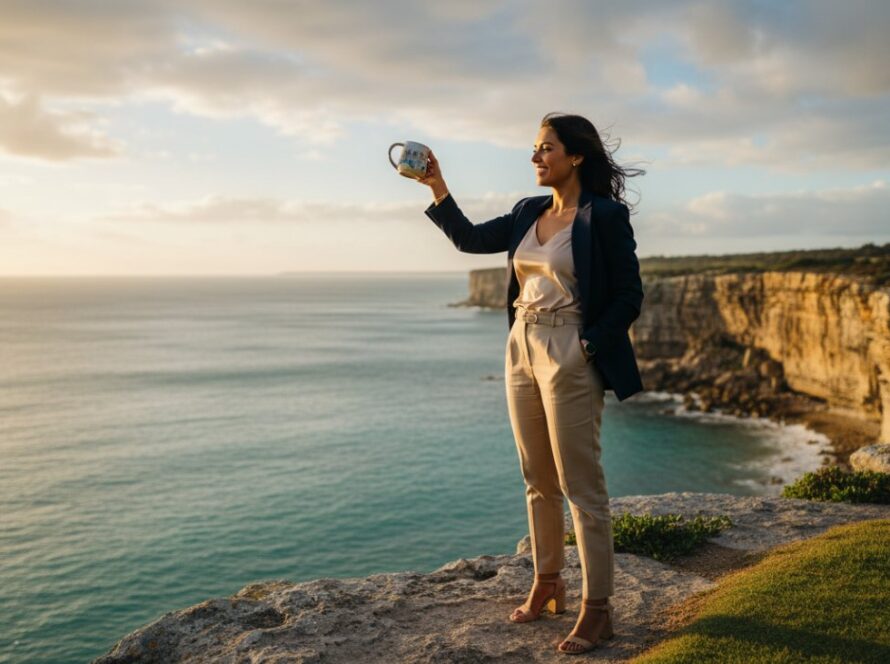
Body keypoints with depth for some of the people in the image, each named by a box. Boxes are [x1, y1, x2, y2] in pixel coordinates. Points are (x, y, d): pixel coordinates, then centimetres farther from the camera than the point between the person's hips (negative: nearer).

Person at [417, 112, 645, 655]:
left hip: (570, 359, -7)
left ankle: (597, 610, 8)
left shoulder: (605, 215, -9)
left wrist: (588, 347, -16)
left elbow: (629, 297, -9)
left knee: (581, 487, -2)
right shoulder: (529, 213, 11)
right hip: (522, 350, 8)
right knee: (539, 482, 15)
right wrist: (437, 188, 4)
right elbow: (470, 239, 14)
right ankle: (547, 585, 29)